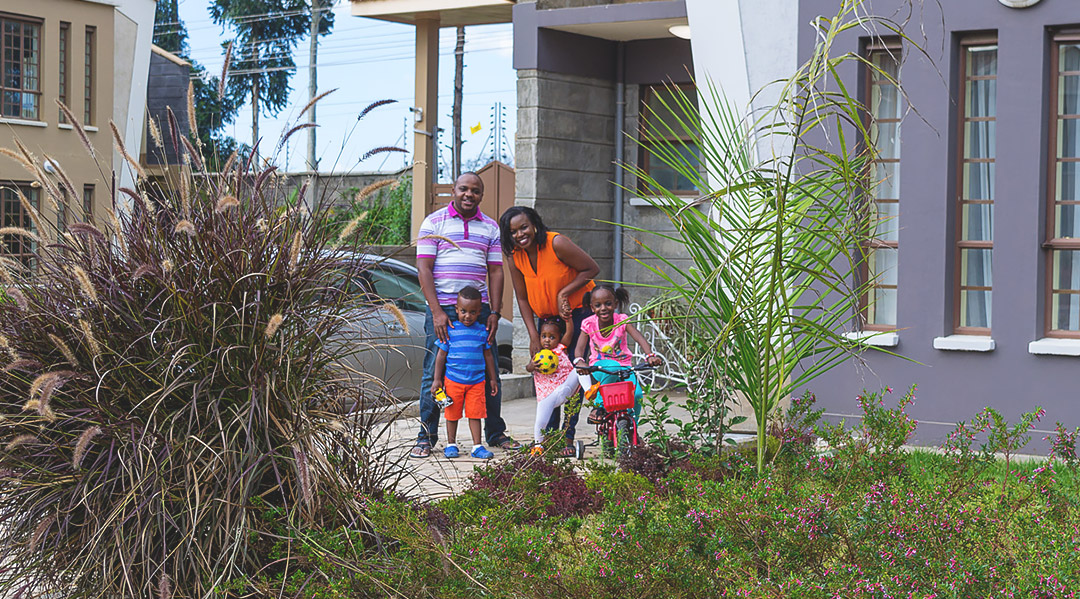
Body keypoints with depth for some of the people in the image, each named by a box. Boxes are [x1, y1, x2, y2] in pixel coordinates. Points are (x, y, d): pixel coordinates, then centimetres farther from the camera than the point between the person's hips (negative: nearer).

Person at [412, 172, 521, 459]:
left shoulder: (490, 227, 12)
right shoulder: (434, 222, 2)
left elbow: (495, 272, 11)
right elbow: (424, 268, -4)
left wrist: (494, 312, 0)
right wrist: (437, 312, -12)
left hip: (479, 308, 3)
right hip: (442, 307, -3)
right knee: (434, 372, -1)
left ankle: (495, 433, 18)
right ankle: (426, 437, 7)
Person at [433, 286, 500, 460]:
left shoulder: (482, 331, 4)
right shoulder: (450, 330, -3)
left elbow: (488, 355, 14)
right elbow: (441, 355, 2)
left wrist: (493, 379, 16)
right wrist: (437, 379, 1)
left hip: (477, 381, 1)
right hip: (453, 380, -1)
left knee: (475, 414, 1)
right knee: (452, 414, 7)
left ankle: (477, 446, 8)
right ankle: (451, 444, 21)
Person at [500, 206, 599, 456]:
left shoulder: (556, 244, -24)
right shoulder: (516, 258, -8)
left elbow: (592, 269, -16)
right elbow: (522, 299, -1)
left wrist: (564, 293, -22)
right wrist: (533, 336, -7)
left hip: (577, 311, -5)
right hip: (547, 316, 5)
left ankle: (568, 437, -4)